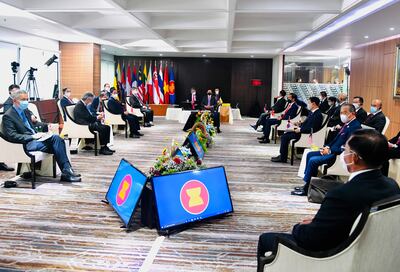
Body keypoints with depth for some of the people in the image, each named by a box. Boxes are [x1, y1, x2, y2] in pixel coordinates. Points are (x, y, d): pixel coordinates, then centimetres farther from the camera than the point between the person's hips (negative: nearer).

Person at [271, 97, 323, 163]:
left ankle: (283, 158, -5)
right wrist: (299, 127, 5)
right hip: (302, 131, 10)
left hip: (307, 134, -10)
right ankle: (282, 155, 9)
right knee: (285, 135, 7)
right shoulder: (312, 112, 12)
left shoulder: (318, 115, -19)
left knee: (284, 137, -13)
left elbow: (312, 129, -24)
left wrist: (300, 130, -19)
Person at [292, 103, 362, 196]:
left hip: (340, 154, -11)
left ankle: (306, 189, -9)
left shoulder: (355, 126, -18)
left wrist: (330, 150, -19)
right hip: (332, 150, 11)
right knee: (310, 154, 9)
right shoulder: (347, 124, 13)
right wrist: (328, 146, 3)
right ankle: (307, 183, 11)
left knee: (313, 160, -21)